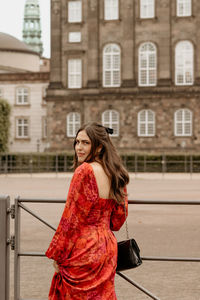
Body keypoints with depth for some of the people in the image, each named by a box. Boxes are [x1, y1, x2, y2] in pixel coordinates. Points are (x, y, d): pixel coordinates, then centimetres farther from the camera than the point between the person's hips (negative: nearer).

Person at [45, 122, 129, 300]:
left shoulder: (84, 171, -15)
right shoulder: (115, 174, 7)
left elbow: (71, 217, -15)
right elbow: (119, 218, 13)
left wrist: (56, 254, -8)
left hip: (83, 249, -8)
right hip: (107, 245, 8)